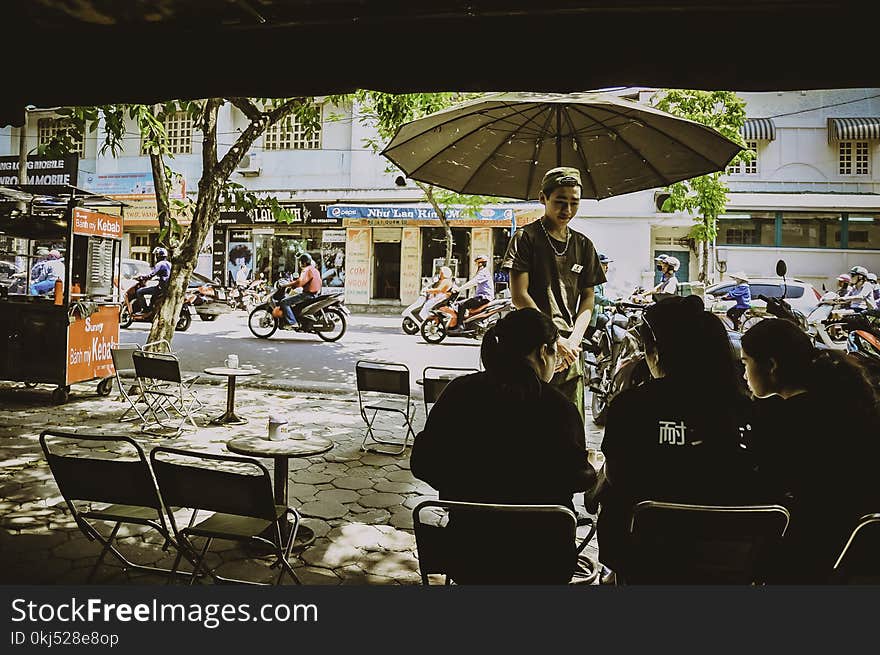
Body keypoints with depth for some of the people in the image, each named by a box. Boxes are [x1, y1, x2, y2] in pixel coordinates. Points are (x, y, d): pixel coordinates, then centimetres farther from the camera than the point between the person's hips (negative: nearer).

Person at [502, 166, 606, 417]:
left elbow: (588, 298, 14)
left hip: (571, 351, 5)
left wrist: (573, 340, -3)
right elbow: (519, 296, -6)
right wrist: (554, 339, -9)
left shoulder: (583, 245, 15)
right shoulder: (525, 237, 0)